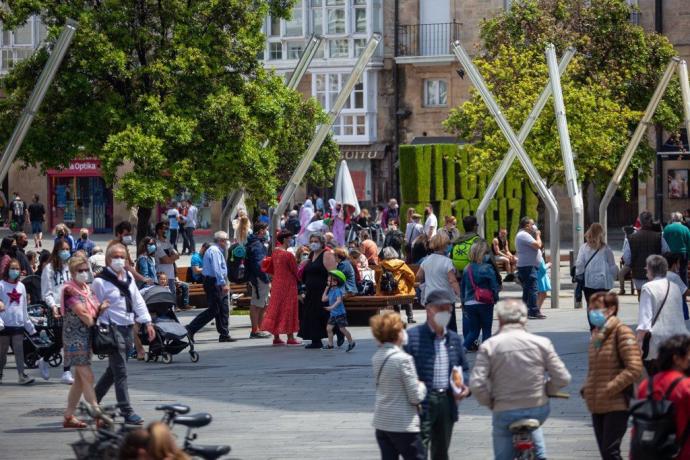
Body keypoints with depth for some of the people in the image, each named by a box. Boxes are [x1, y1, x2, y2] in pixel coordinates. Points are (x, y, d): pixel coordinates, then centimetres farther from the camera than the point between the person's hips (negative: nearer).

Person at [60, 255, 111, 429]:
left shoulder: (87, 288, 14)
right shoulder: (69, 290, -11)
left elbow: (95, 309, 16)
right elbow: (82, 313, -16)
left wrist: (101, 308, -5)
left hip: (87, 336, 9)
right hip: (75, 337, -9)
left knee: (80, 379, 11)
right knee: (87, 377, -11)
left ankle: (69, 416, 17)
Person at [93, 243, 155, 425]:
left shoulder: (128, 277, 13)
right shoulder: (101, 281, -8)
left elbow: (138, 301, 17)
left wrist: (147, 322, 10)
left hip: (128, 328, 7)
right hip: (113, 329, -7)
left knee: (113, 370, 15)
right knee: (120, 372, -8)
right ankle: (127, 412, -6)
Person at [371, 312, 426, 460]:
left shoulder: (376, 357, 5)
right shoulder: (403, 359, -17)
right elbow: (416, 397, -14)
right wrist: (422, 386, 6)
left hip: (381, 423, 7)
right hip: (403, 425, -7)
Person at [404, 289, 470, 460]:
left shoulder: (454, 339, 14)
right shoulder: (412, 337, -7)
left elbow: (464, 368, 21)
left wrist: (465, 387, 1)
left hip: (447, 403, 7)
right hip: (422, 405, -7)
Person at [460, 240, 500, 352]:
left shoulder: (467, 270, 0)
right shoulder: (488, 269, -11)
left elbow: (462, 287, 7)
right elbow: (494, 286, -8)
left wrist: (463, 301, 16)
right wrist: (495, 298, 6)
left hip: (469, 303, 3)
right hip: (485, 303, -3)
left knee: (473, 330, 12)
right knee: (486, 329, 10)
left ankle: (465, 346, -4)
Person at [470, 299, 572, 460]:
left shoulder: (488, 346, -9)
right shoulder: (541, 343, -5)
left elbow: (477, 384, -15)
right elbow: (562, 378, -5)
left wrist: (490, 402, 3)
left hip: (504, 412, -2)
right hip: (538, 410, 2)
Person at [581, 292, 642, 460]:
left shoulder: (621, 332, -9)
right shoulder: (597, 333, 15)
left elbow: (634, 369, -16)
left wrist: (610, 389, -18)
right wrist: (586, 388, 8)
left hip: (616, 404, -8)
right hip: (597, 405, 8)